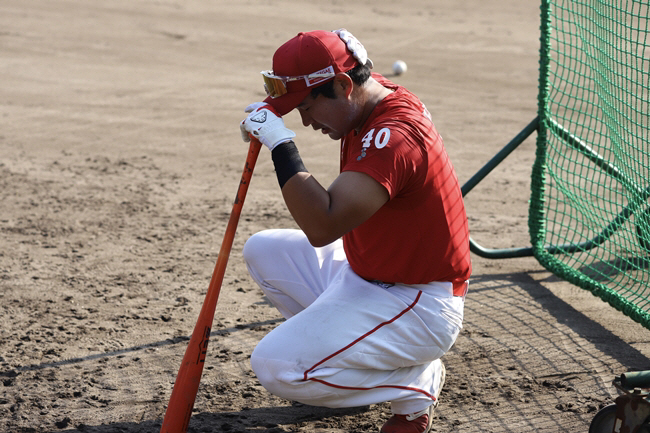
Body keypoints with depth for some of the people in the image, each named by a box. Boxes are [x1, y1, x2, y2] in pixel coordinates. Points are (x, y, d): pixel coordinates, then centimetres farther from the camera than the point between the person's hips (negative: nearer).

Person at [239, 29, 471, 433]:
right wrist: (267, 112, 1)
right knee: (263, 250, 15)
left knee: (276, 367, -21)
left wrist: (281, 143, -31)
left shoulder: (393, 136, -29)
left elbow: (321, 227, -38)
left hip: (418, 307, -10)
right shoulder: (369, 93, 0)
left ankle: (417, 383, -2)